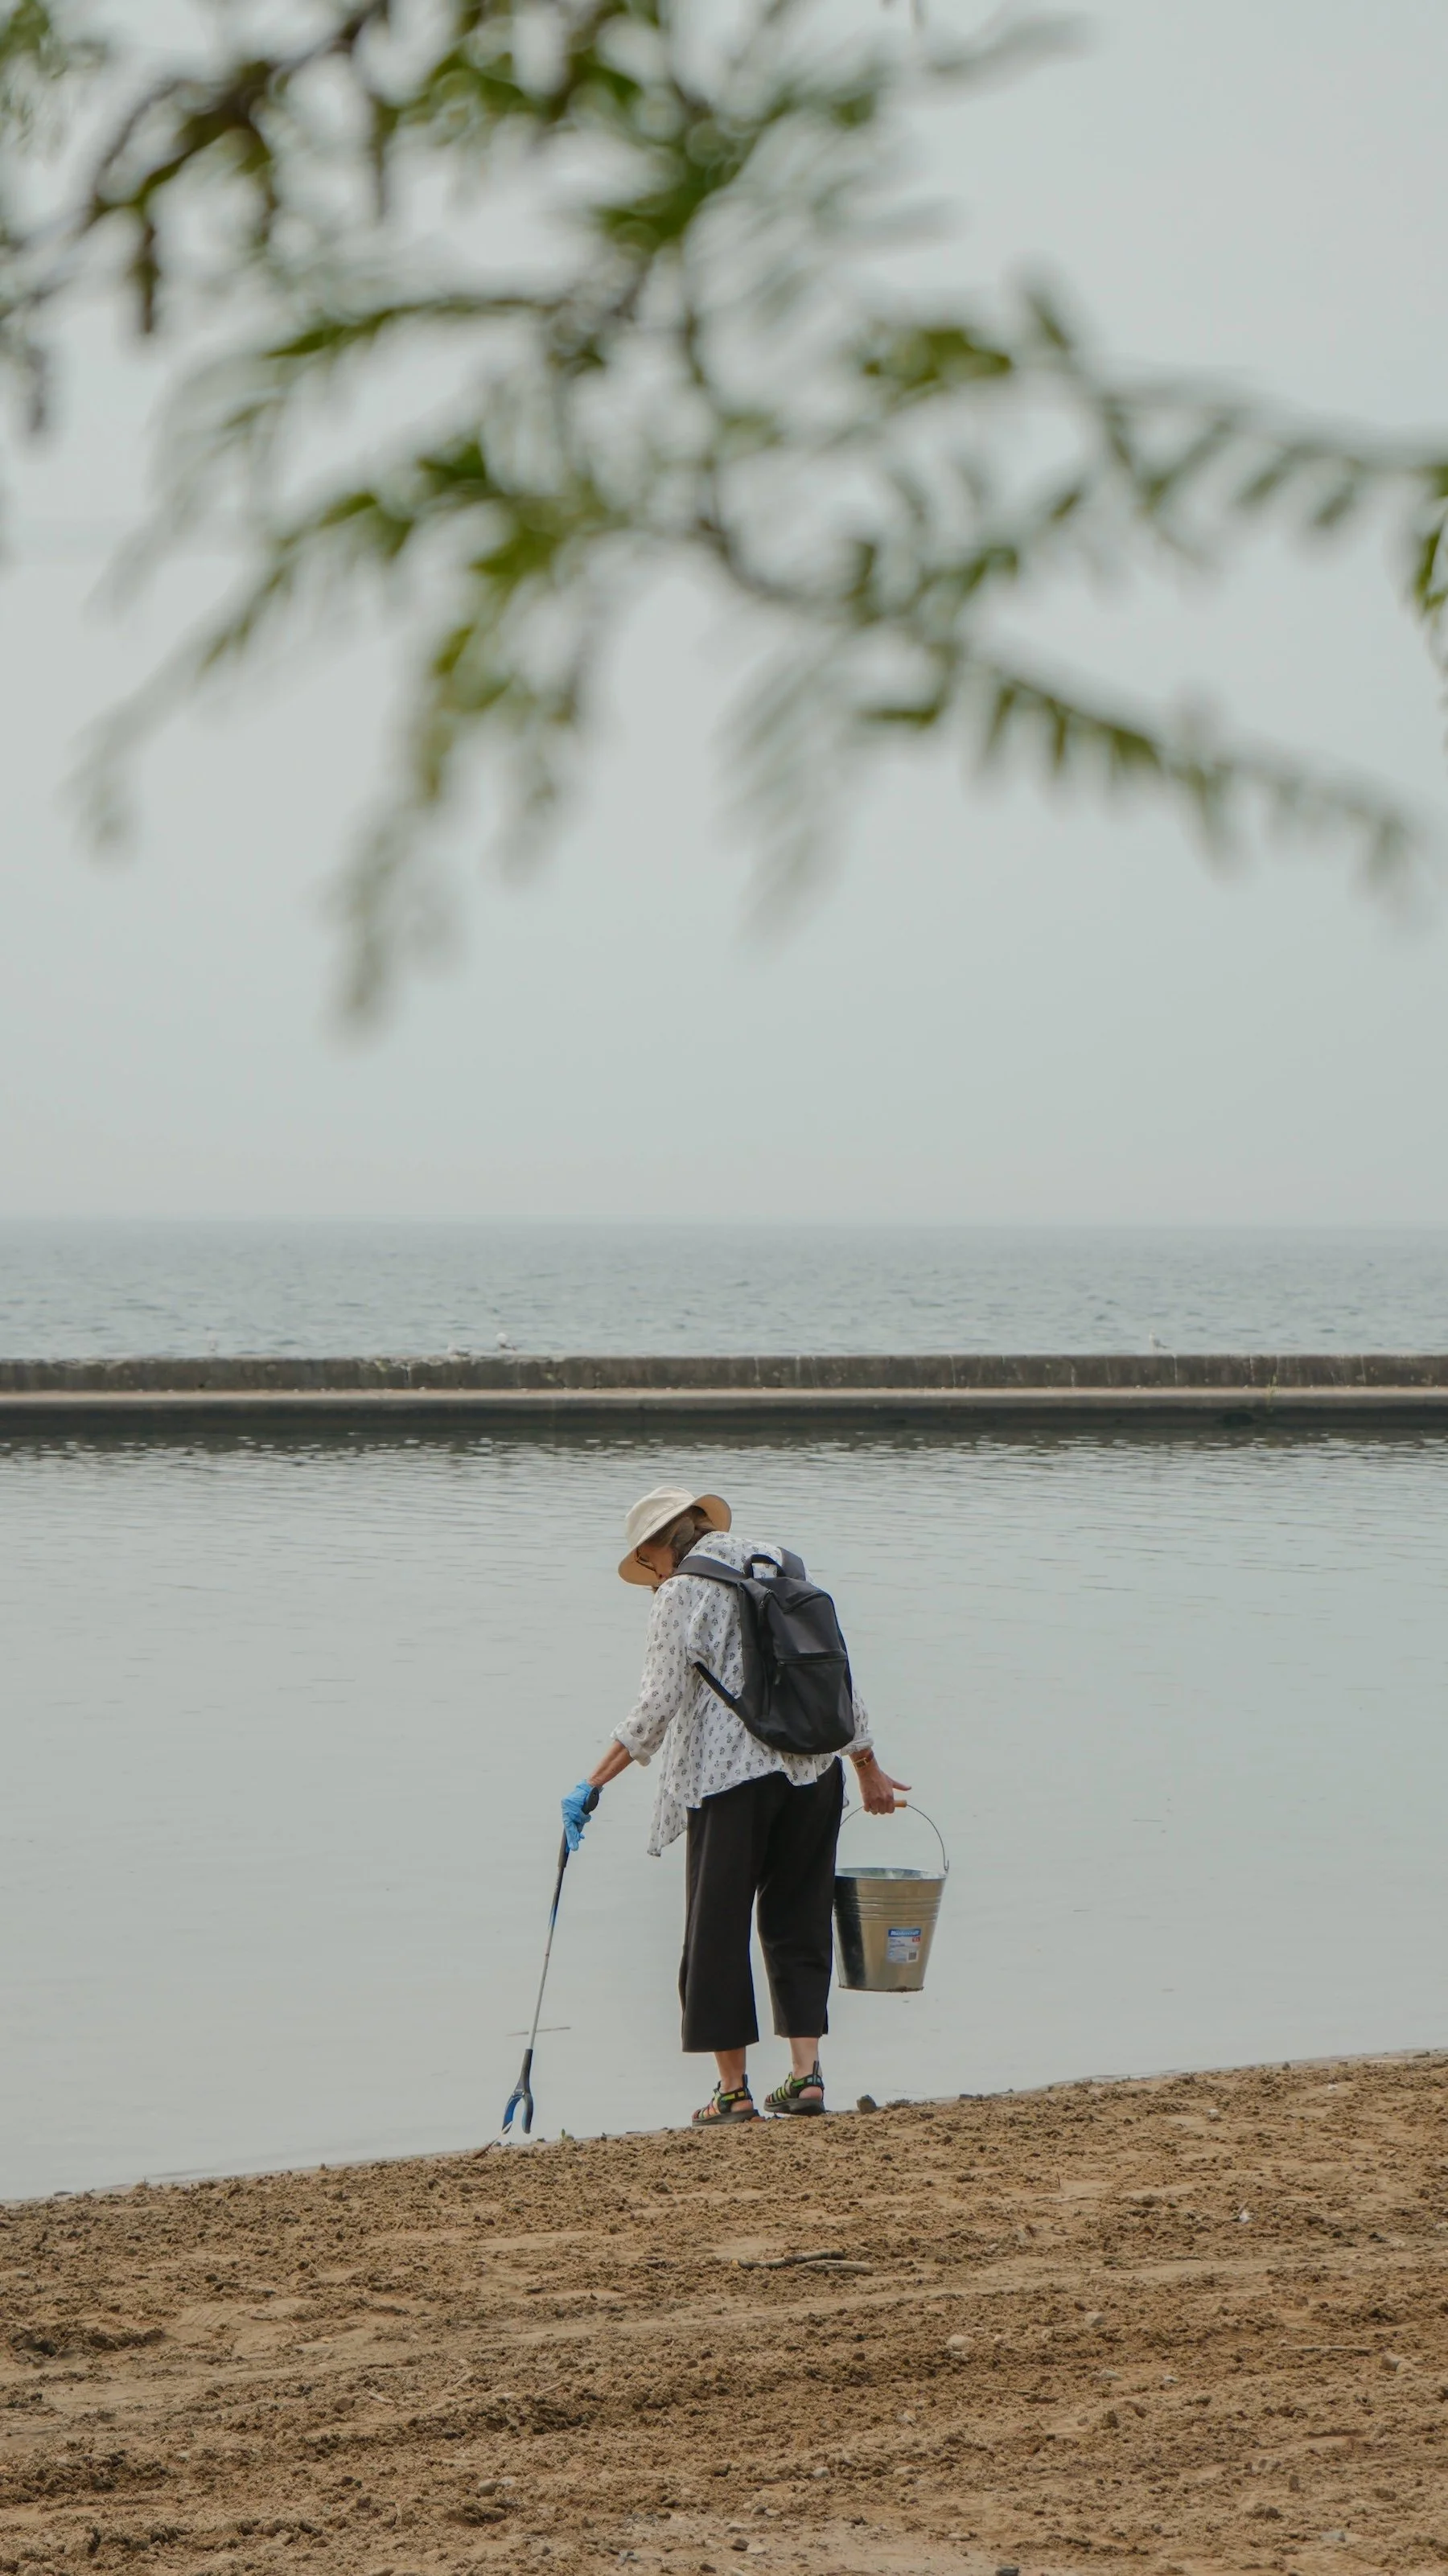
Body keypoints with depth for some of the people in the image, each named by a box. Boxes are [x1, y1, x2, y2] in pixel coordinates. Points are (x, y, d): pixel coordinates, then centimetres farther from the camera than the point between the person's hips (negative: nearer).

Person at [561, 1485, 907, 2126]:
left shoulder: (683, 1593, -6)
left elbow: (660, 1700, -14)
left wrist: (595, 1783, -12)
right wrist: (869, 1770, 22)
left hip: (728, 1779, -6)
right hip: (811, 1772, 6)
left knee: (718, 1928, 4)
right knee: (797, 1922, 13)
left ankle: (733, 2090, 5)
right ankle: (805, 2076, 7)